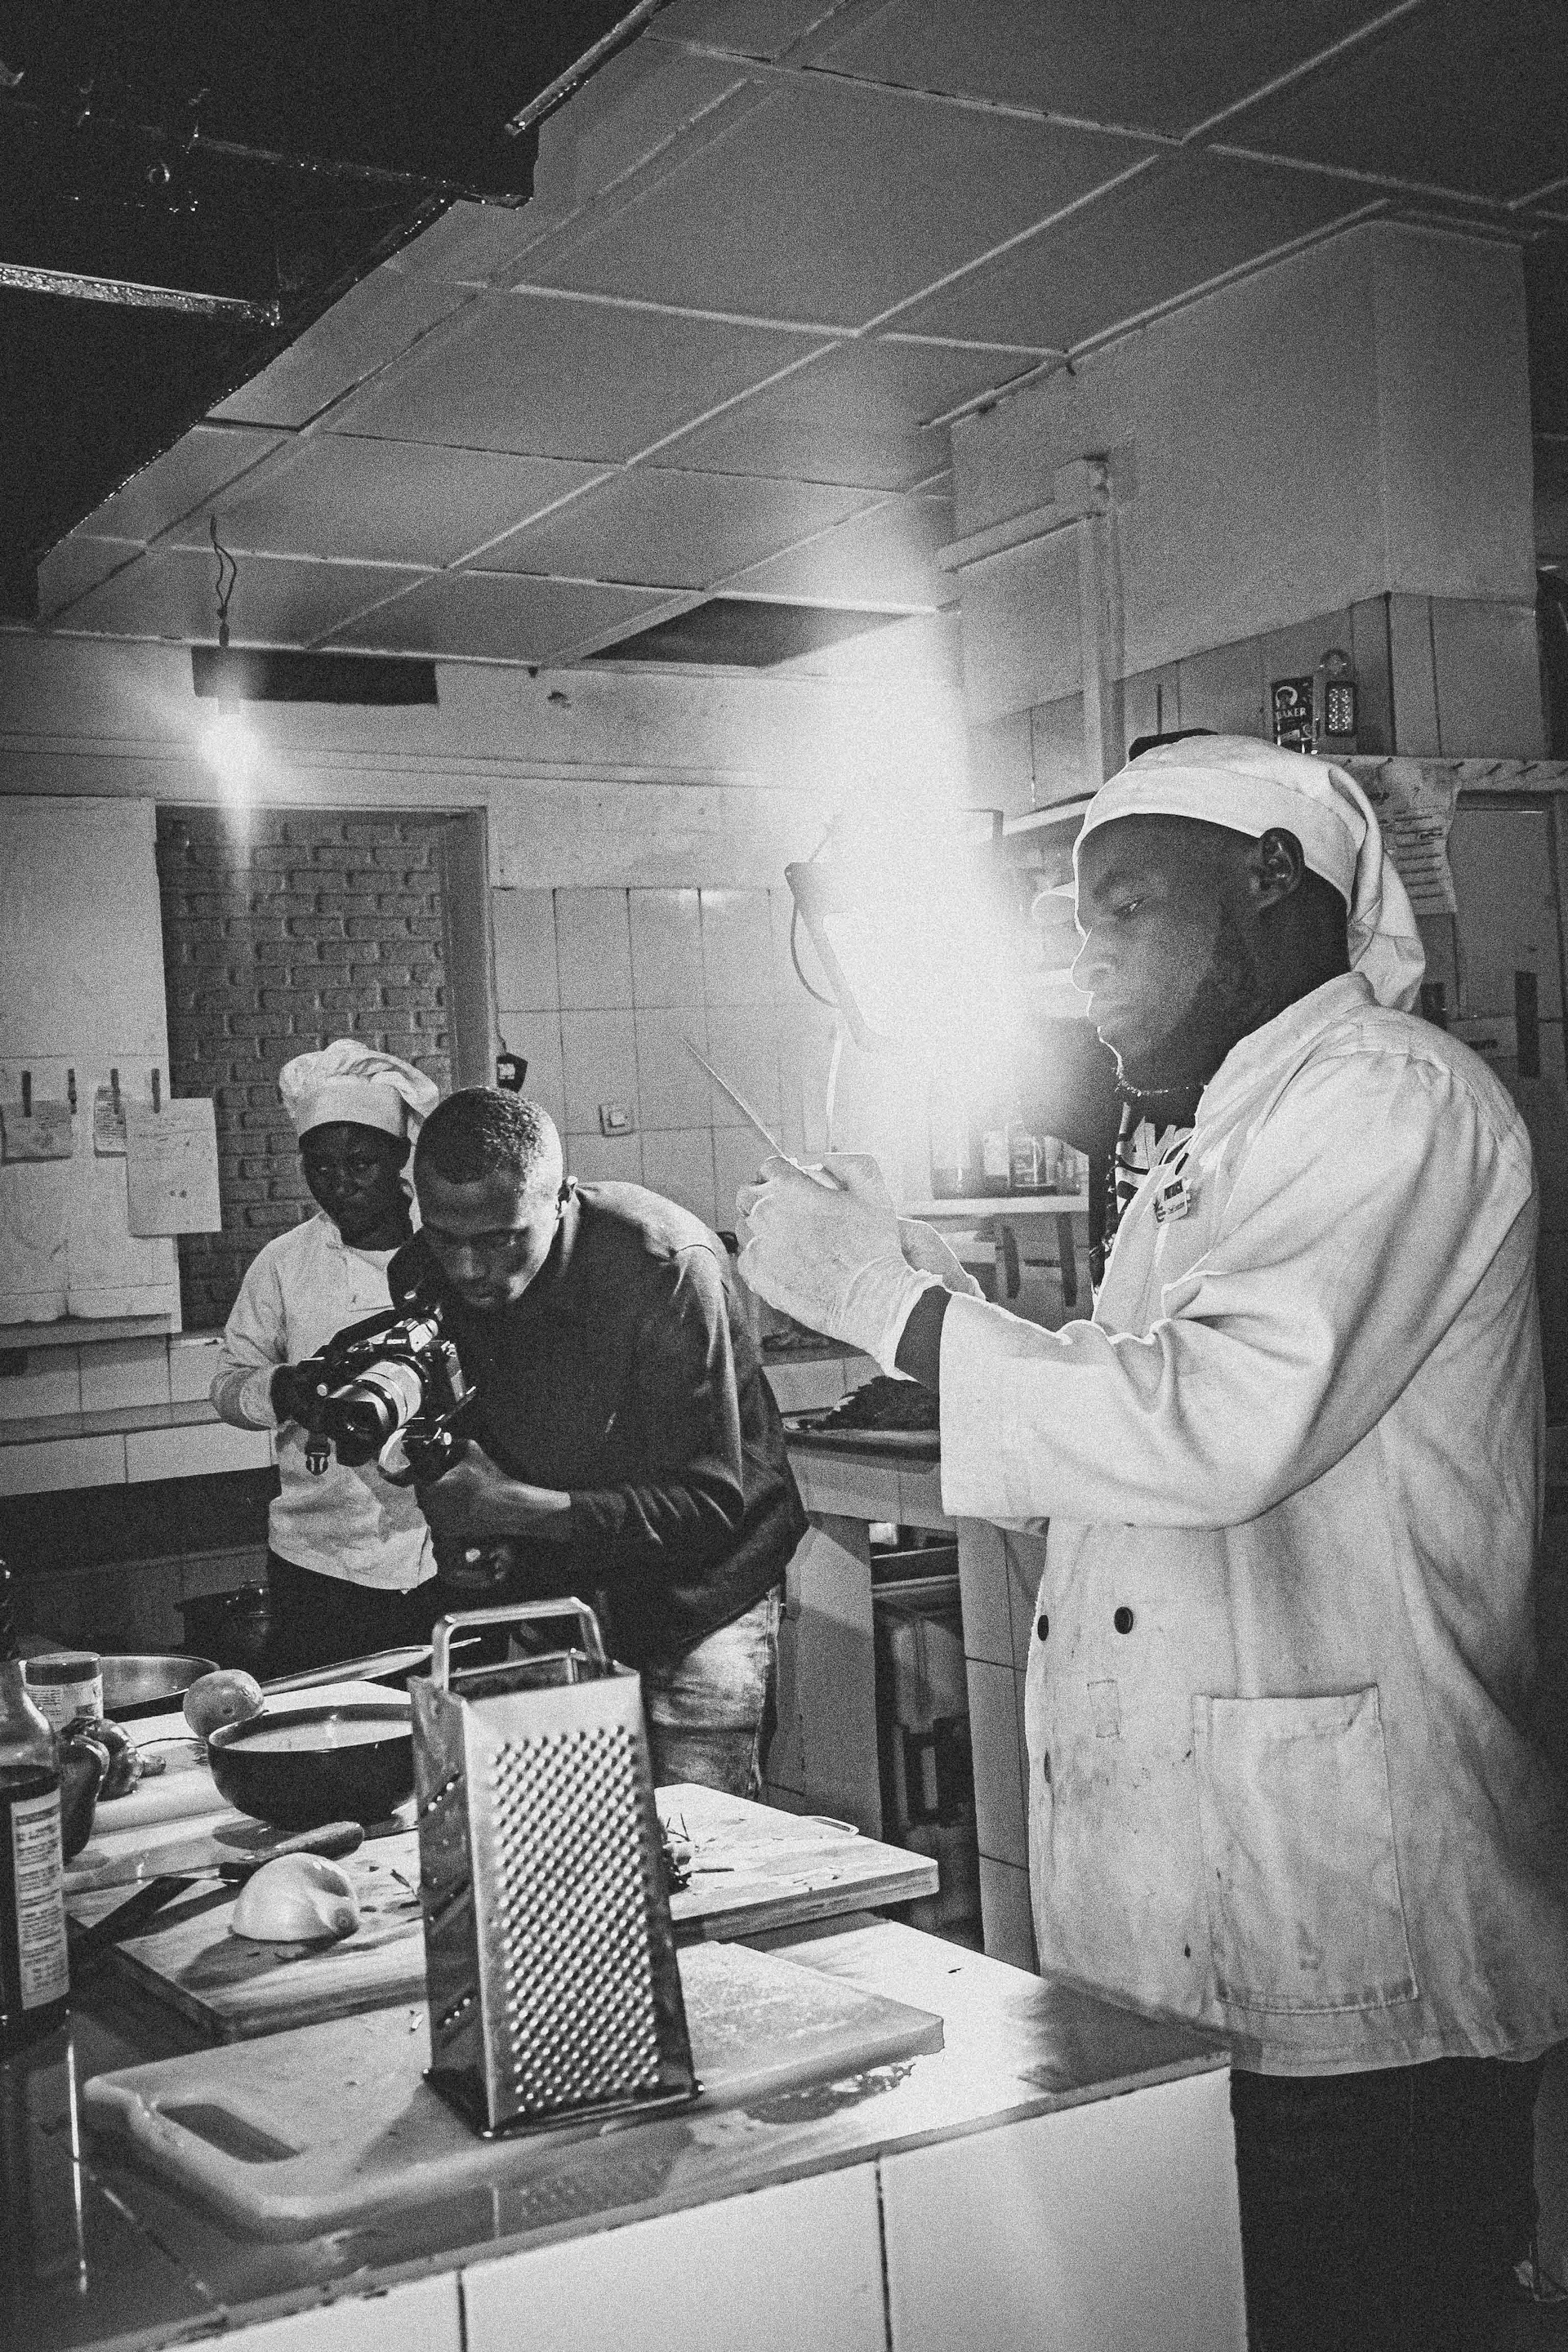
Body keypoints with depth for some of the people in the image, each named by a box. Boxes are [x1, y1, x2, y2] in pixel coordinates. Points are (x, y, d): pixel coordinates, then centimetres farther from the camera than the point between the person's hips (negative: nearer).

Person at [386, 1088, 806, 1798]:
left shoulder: (666, 1266, -26)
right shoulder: (421, 1275, -8)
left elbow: (710, 1506, -26)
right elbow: (452, 1466, 7)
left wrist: (512, 1507, -32)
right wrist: (465, 1550, -15)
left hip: (694, 1589, -4)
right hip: (544, 1590, 5)